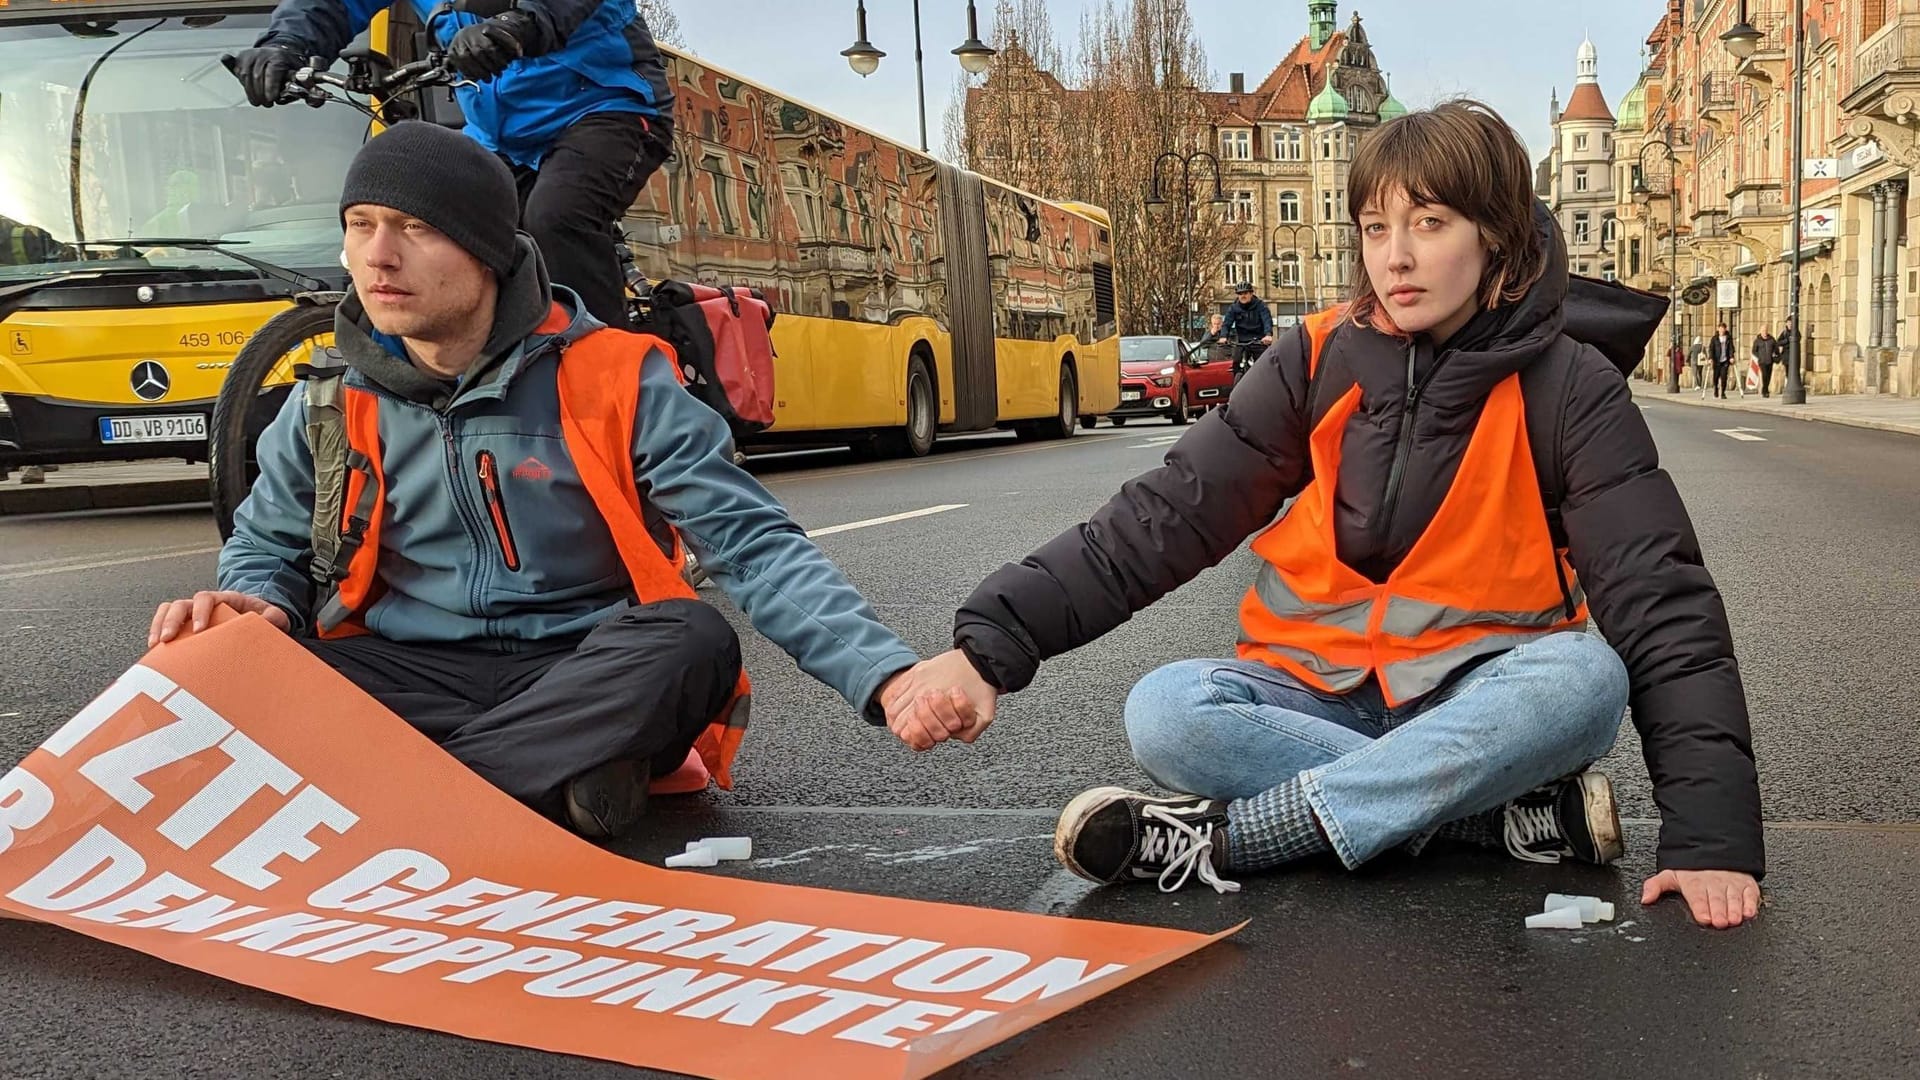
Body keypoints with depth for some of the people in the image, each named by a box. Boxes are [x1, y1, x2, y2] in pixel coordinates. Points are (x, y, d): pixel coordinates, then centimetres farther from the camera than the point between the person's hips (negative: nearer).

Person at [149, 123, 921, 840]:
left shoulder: (611, 380, -7)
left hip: (585, 683, -2)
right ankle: (552, 784, -27)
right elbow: (270, 545, 19)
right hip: (414, 680, 2)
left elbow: (756, 544, -10)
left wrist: (885, 673, -26)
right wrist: (258, 606, -8)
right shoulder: (333, 401, 4)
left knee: (692, 643, -33)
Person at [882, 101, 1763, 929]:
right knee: (1165, 714, -27)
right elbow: (1165, 519, -8)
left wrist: (1711, 832, -26)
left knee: (1583, 679, -34)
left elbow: (1663, 604, -14)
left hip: (1477, 705, -1)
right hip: (1317, 693, 1)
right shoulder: (1322, 364, -3)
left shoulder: (1568, 389, -8)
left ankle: (1219, 838, -29)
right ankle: (1517, 816, -24)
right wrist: (991, 642, -21)